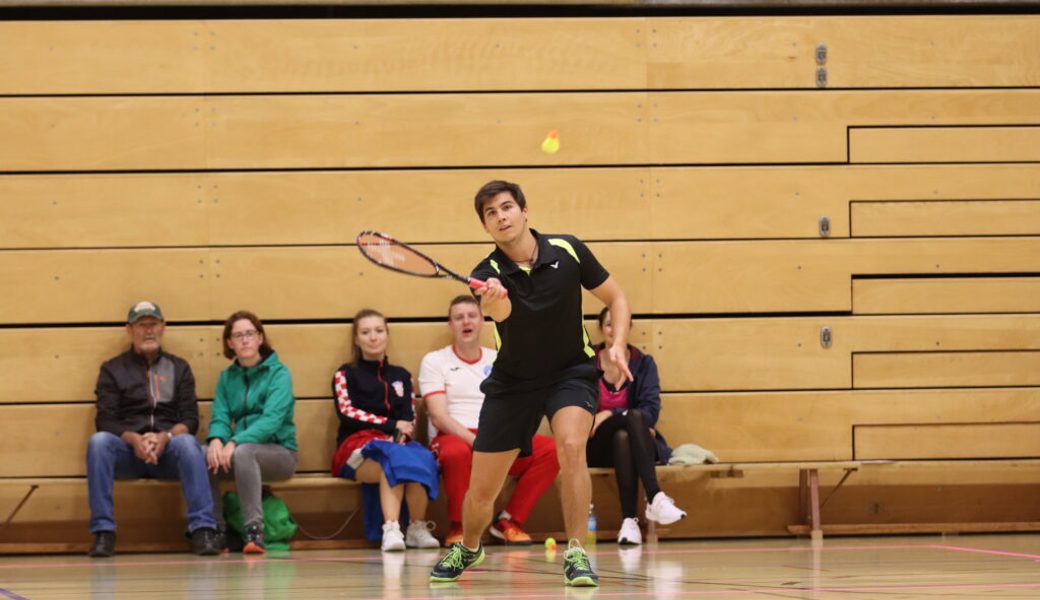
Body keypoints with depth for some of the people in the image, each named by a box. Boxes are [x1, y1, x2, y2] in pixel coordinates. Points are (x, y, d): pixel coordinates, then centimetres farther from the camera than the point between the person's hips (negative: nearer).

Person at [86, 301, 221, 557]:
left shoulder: (179, 368, 18)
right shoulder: (112, 370, 14)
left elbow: (190, 419, 7)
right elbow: (105, 421, 3)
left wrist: (165, 437, -15)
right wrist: (134, 440, -17)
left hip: (168, 449, 0)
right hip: (127, 451, 0)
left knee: (188, 443, -34)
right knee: (98, 442, -32)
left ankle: (203, 530, -40)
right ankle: (103, 533, -33)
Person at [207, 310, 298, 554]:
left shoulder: (278, 373, -3)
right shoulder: (226, 377, 12)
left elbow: (272, 419, -17)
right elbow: (220, 417, 3)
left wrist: (235, 442, -31)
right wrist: (216, 439, -22)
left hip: (279, 450, -4)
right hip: (242, 451, 4)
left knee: (243, 452, -36)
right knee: (201, 454, -25)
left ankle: (254, 530, -34)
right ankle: (216, 531, -17)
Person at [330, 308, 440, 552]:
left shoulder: (401, 376, 24)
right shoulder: (345, 374, 14)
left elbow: (409, 417, 14)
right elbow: (347, 412, -1)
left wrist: (402, 434, -11)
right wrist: (391, 425, -9)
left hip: (399, 443, 3)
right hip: (356, 445, -3)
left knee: (422, 458, -35)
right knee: (393, 461, -39)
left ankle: (418, 529, -28)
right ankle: (391, 530, -50)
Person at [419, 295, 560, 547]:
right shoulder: (434, 361, 5)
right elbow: (439, 417, -7)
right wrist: (475, 440, -24)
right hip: (454, 438, -4)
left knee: (550, 449, -21)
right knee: (458, 452, -41)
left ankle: (508, 521, -9)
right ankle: (458, 526, -18)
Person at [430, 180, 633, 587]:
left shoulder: (568, 251, -13)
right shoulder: (488, 275, -18)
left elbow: (616, 298, 0)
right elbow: (499, 311, -42)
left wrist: (618, 344, -17)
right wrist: (494, 302, -66)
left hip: (571, 372, -1)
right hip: (513, 381, 1)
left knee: (571, 446, -32)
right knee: (480, 492, 3)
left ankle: (576, 553, -21)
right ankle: (468, 549, 36)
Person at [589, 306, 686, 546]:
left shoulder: (643, 364, 7)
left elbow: (651, 410, -7)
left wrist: (609, 415, -21)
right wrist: (628, 417, -19)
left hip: (632, 444, 1)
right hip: (597, 446, -1)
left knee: (622, 437, -37)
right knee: (634, 416, -34)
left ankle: (629, 519, -46)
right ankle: (655, 497, -49)